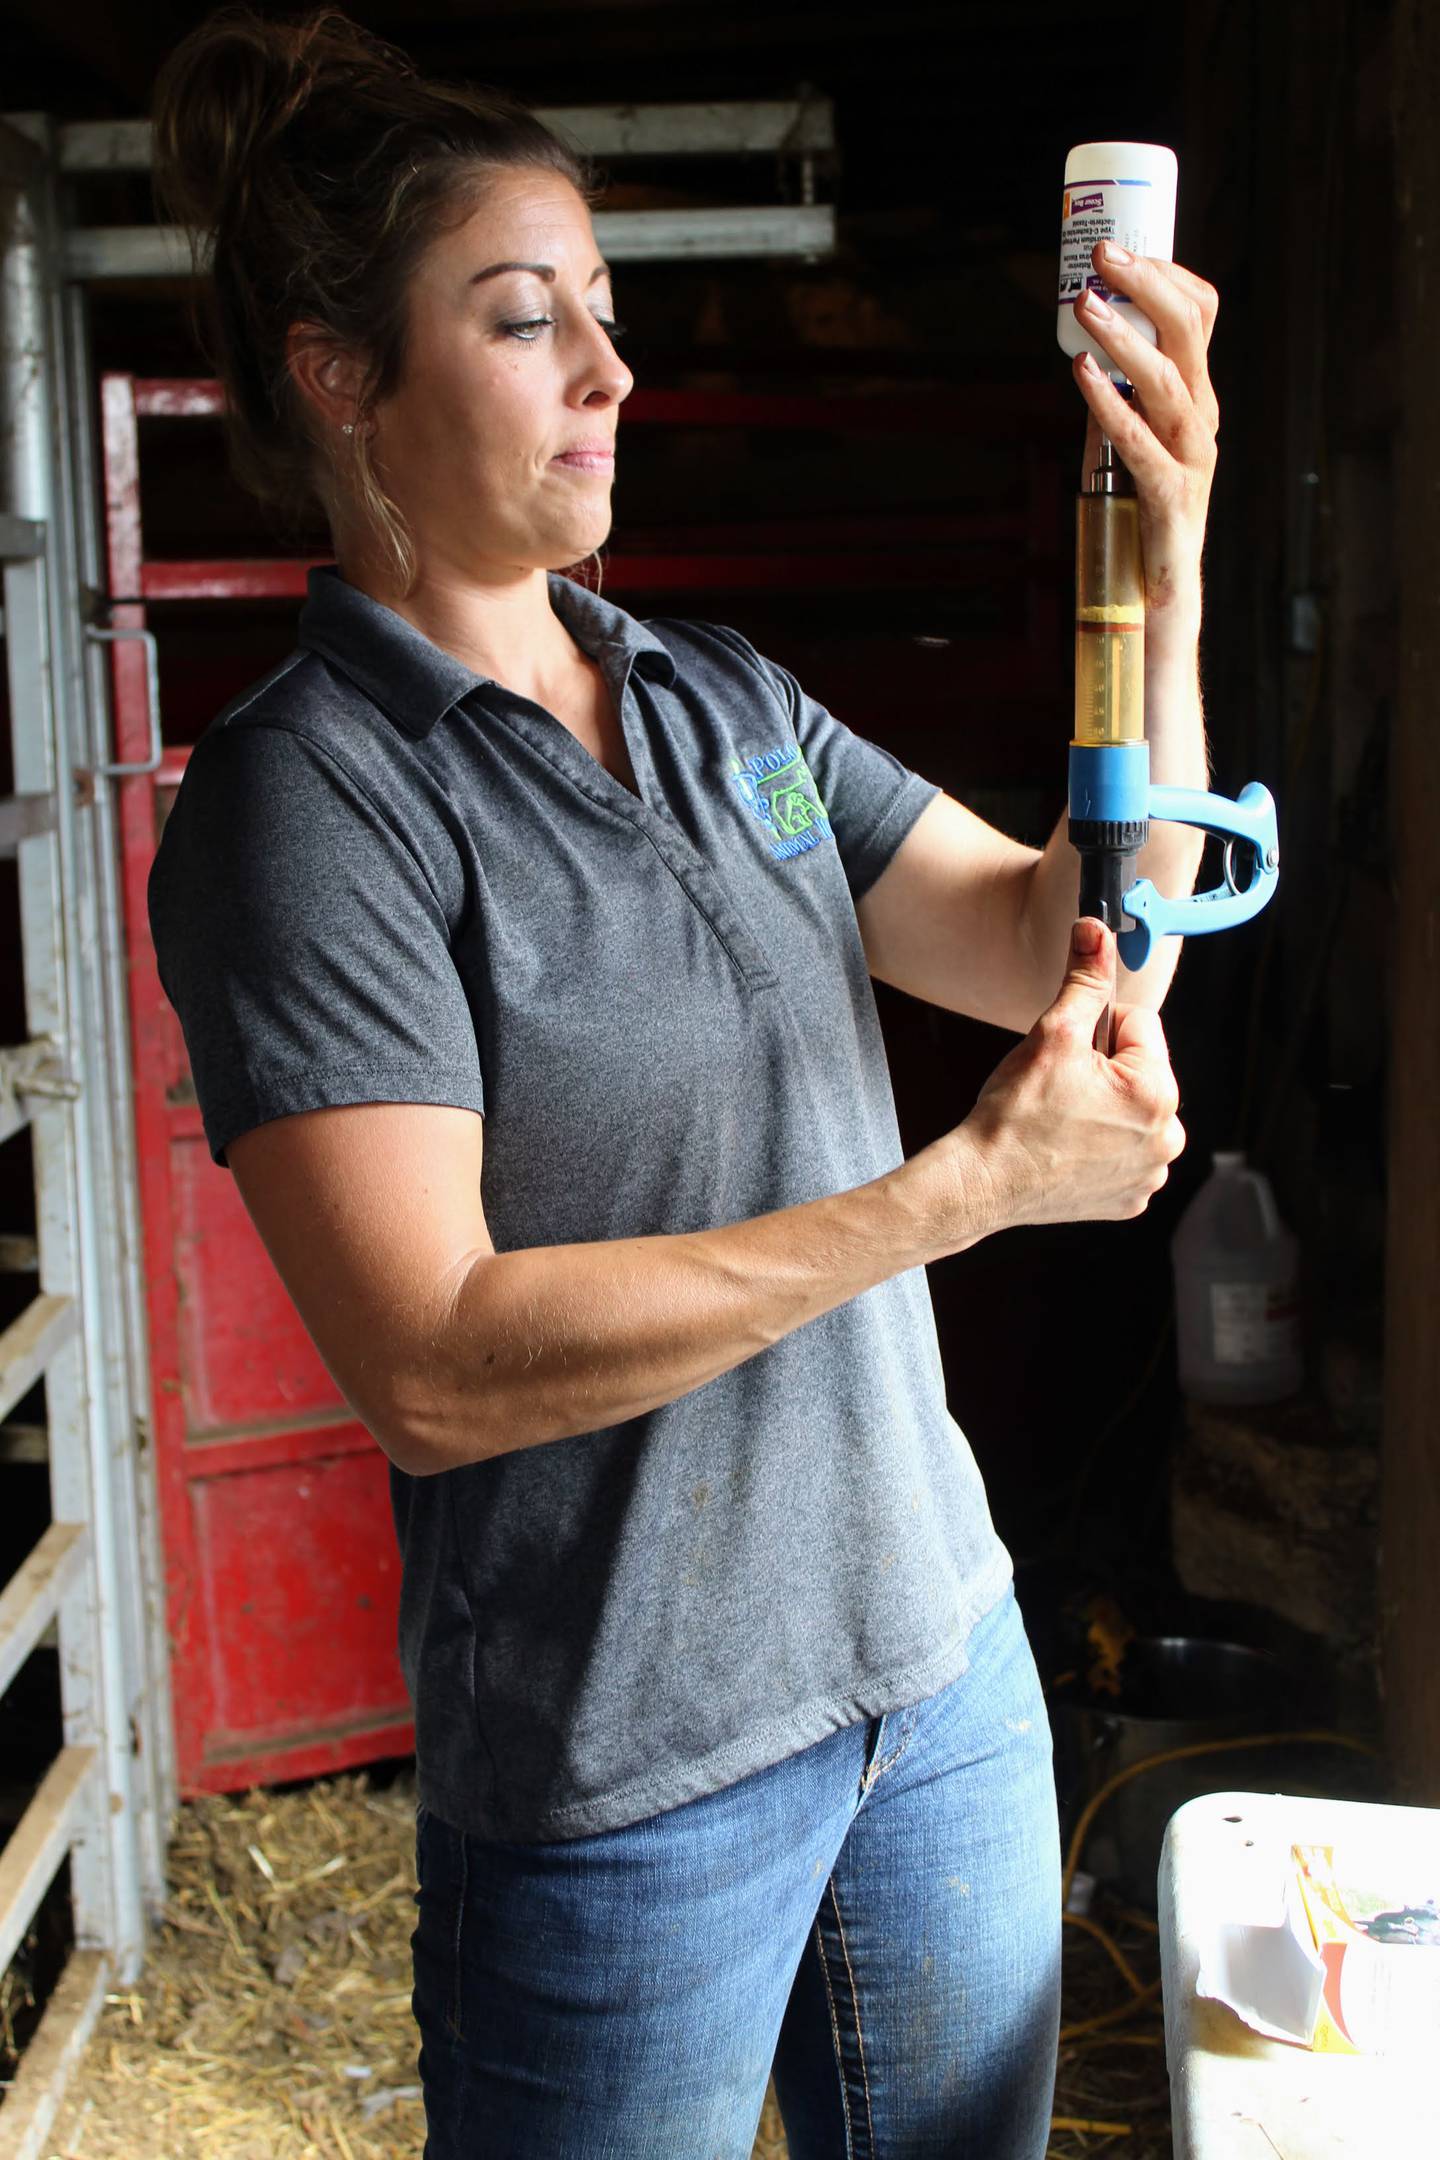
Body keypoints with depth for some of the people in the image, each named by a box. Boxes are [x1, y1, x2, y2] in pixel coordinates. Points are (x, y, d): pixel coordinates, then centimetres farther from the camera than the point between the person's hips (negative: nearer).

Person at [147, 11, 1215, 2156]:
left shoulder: (727, 699, 6)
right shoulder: (307, 794, -15)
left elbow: (1077, 948, 1)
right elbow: (433, 1371, -23)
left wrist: (1165, 568, -13)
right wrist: (970, 1184, -24)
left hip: (943, 1654, 6)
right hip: (627, 1775, -6)